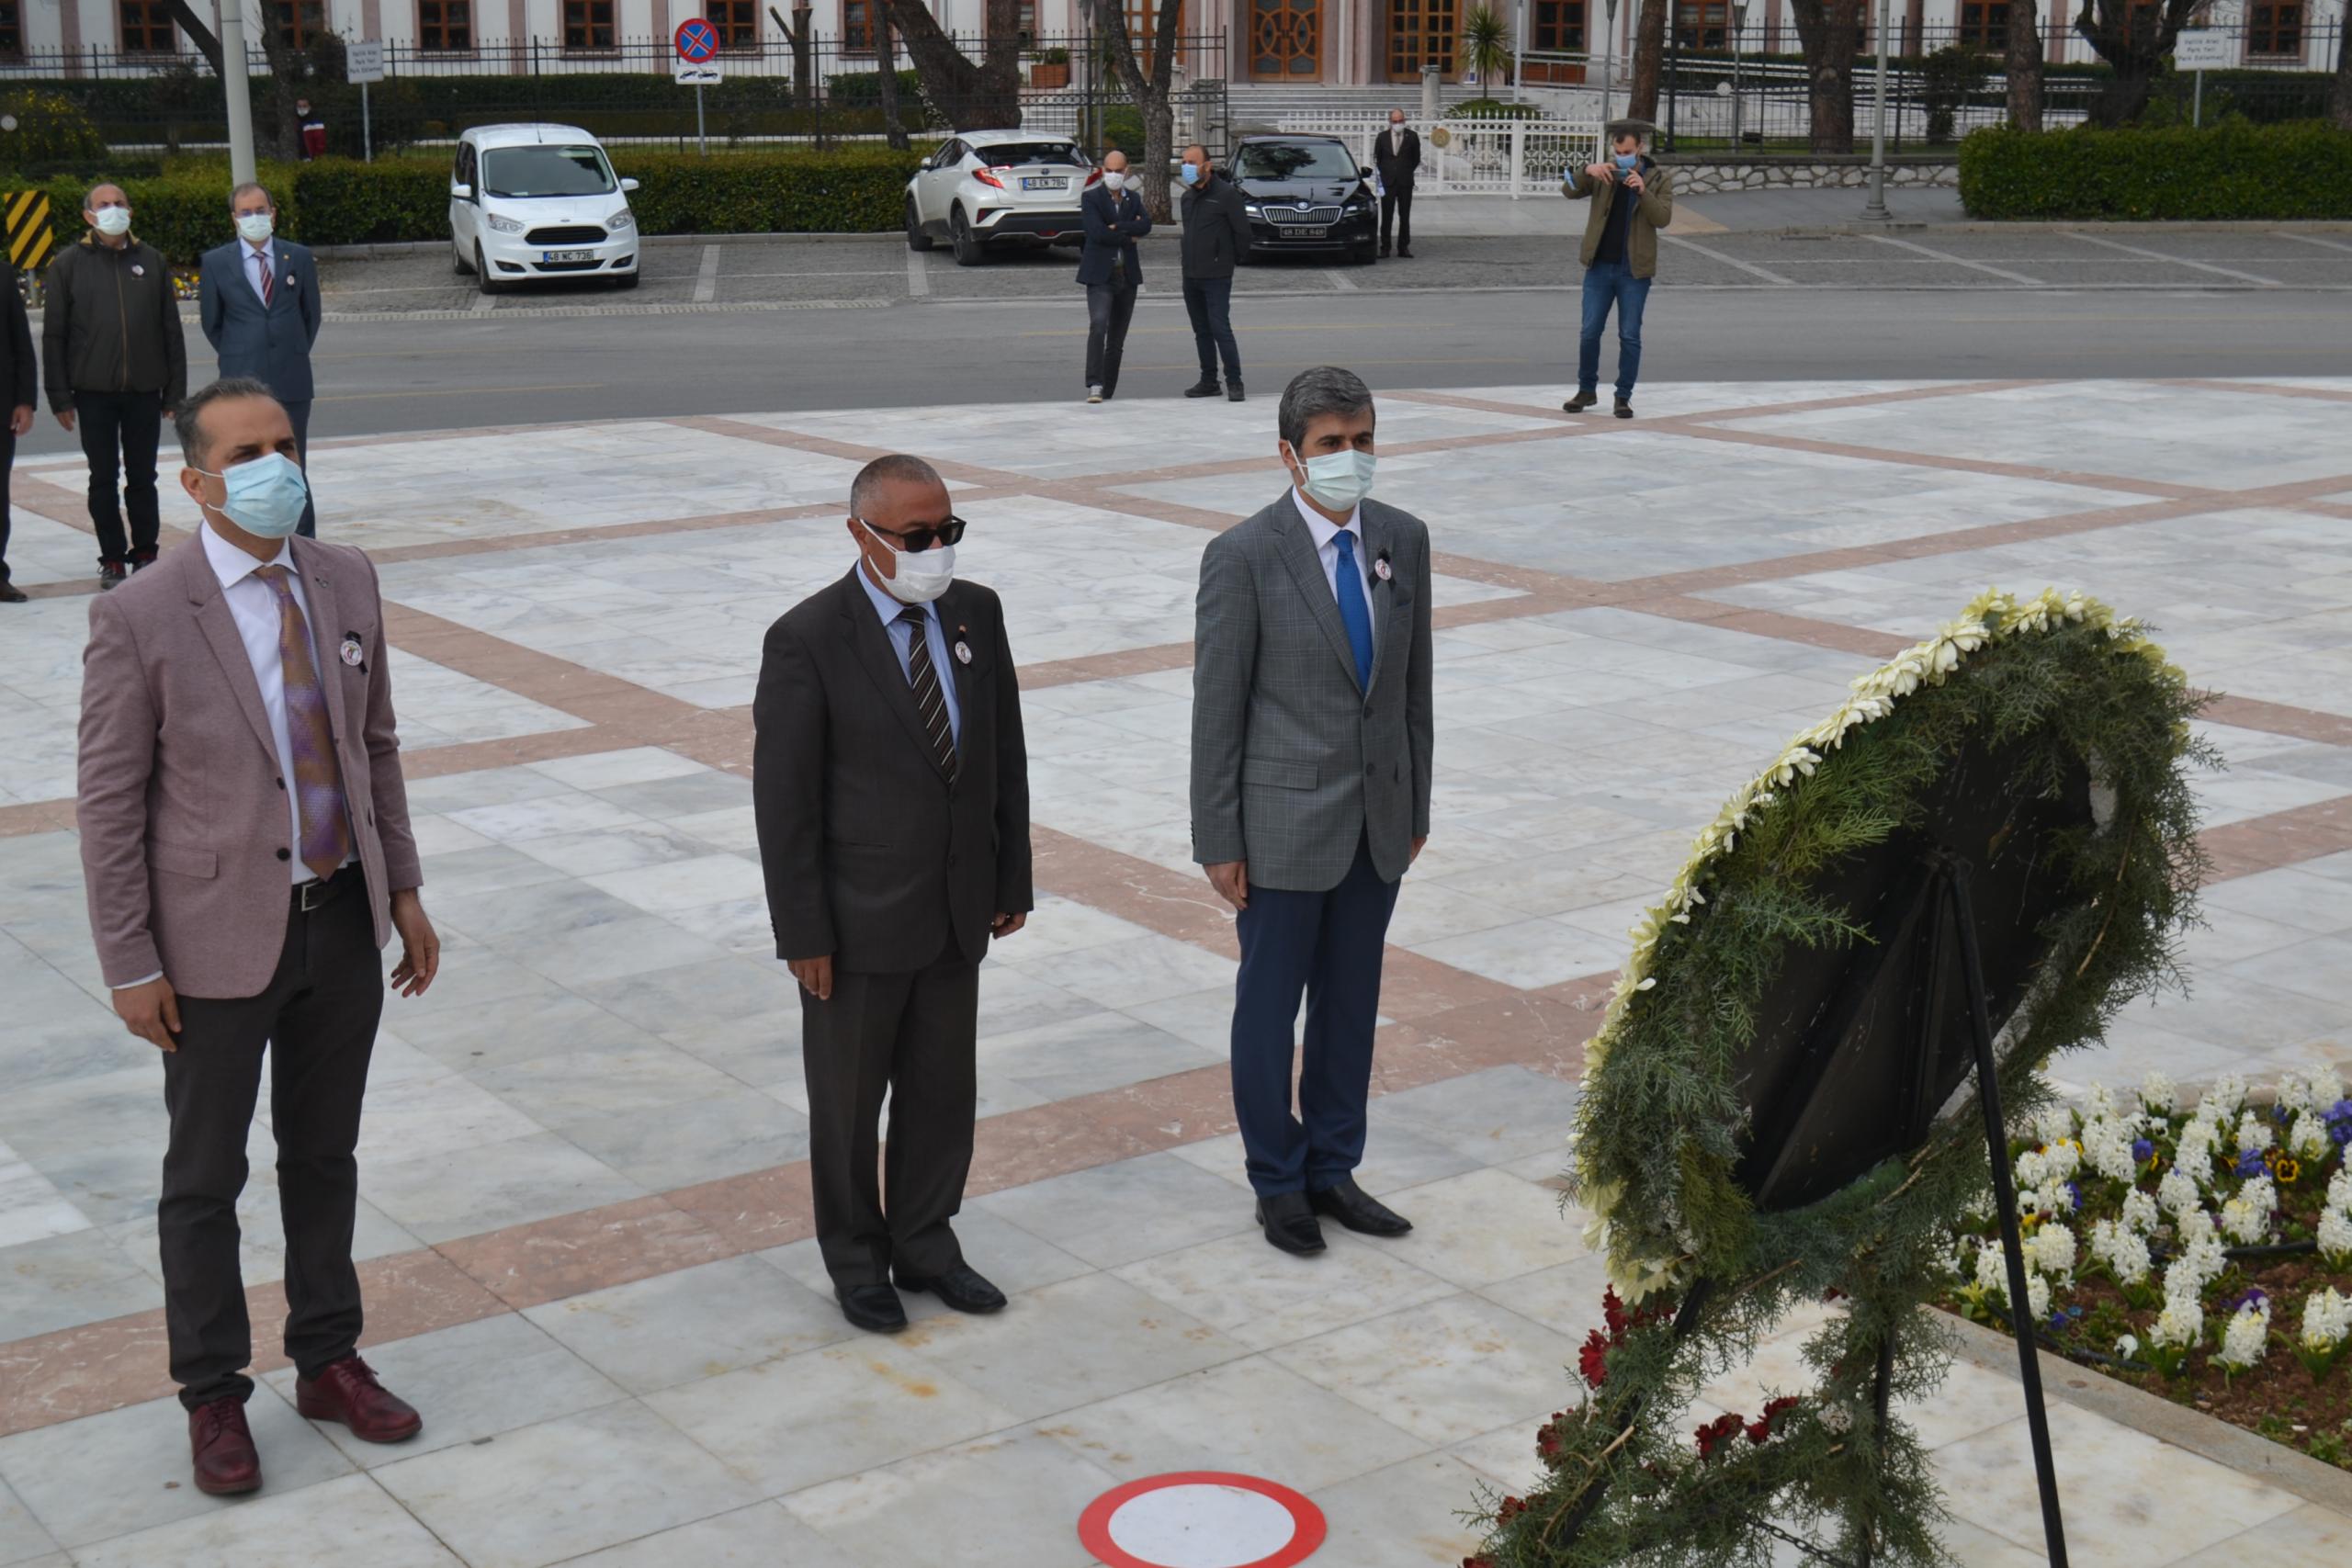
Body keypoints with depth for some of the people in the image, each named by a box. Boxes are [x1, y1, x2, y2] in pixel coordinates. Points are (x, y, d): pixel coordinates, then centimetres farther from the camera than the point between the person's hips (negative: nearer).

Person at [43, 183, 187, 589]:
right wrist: (60, 397, -4)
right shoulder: (68, 264, 2)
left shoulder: (151, 261, 7)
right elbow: (53, 335, 2)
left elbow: (171, 330, 9)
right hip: (93, 391, -1)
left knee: (142, 478, 7)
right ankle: (112, 559, 11)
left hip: (144, 390, 1)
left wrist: (175, 391, 4)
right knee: (103, 479, 4)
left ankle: (145, 554, 17)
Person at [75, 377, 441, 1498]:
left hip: (343, 924, 5)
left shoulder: (346, 582, 0)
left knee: (324, 1155, 18)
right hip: (221, 940, -5)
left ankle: (328, 1362, 34)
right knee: (206, 1176, 11)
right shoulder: (140, 619, -16)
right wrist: (131, 966, -11)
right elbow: (109, 804, -11)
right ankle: (213, 1395, 27)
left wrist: (402, 888, 8)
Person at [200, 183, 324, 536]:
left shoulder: (299, 257, 4)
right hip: (241, 382, -1)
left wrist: (295, 355, 12)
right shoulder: (215, 262, 1)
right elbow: (211, 322, 8)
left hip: (291, 380, 1)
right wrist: (237, 360, 9)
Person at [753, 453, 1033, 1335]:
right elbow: (783, 800, -14)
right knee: (848, 1101, 12)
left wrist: (1013, 879, 8)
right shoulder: (807, 640, -17)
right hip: (859, 922, -5)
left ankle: (925, 1245, 34)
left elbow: (1006, 756, 8)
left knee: (943, 1092, 16)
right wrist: (803, 934, -14)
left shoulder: (976, 615, 0)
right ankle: (856, 1261, 30)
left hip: (958, 912, 5)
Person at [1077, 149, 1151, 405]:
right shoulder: (1091, 198, -1)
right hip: (1100, 275, -5)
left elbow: (1146, 225, -6)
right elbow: (1098, 232, -15)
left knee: (1117, 339, 6)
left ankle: (1107, 392, 12)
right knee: (1098, 326, -23)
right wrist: (1129, 237, -6)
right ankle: (1094, 386, -26)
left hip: (1127, 276, 5)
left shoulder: (1134, 199, 13)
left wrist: (1118, 227, -15)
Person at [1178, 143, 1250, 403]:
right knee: (1202, 331, 11)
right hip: (1191, 275, 7)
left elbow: (1243, 231, -7)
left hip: (1216, 276, -7)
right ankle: (1208, 381, 18)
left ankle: (1234, 382, -8)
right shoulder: (1188, 196, 13)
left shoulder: (1227, 194, -10)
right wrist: (1192, 260, 16)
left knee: (1220, 328, -13)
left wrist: (1233, 260, 1)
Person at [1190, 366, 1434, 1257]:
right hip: (1286, 822, -5)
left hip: (1378, 818, 5)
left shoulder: (1403, 539, 2)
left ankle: (1332, 1170, 30)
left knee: (1351, 1001, 15)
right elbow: (1217, 708, -11)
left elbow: (1412, 681, 9)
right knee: (1271, 1002, 9)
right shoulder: (1243, 557, -14)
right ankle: (1277, 1181, 25)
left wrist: (1417, 803, 11)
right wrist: (1218, 842, -10)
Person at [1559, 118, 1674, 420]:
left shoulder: (1660, 179, -1)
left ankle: (1624, 396, 10)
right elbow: (1570, 191, -8)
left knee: (1630, 336, 1)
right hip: (1599, 267, 2)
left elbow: (1663, 218, -14)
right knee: (1589, 332, 3)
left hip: (1634, 271, -2)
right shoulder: (1603, 174, 4)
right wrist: (1587, 170, -27)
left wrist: (1642, 190, -28)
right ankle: (1587, 390, 18)